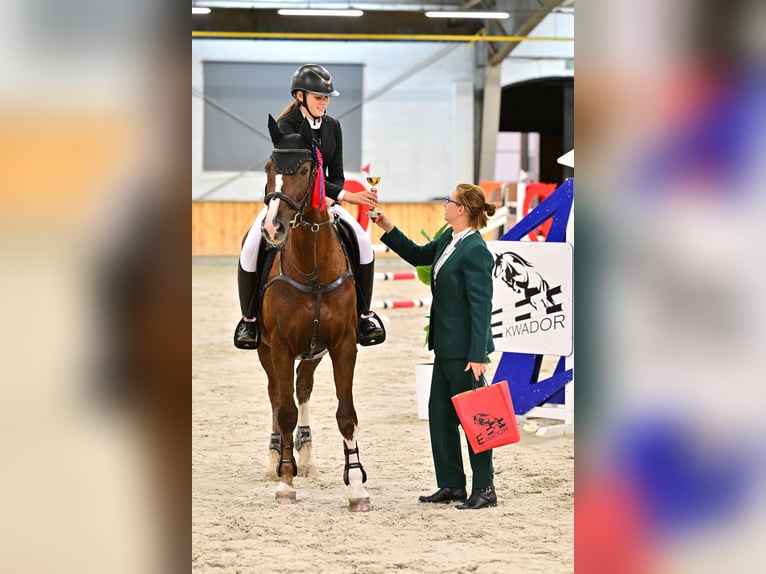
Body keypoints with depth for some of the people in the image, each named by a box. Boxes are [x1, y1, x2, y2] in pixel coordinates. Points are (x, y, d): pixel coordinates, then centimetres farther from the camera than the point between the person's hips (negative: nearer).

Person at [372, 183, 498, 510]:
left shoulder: (475, 251, -19)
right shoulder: (449, 240, 8)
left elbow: (481, 306, -21)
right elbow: (418, 256, 28)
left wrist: (477, 356, -23)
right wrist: (389, 230, 17)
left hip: (464, 349, -10)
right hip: (446, 347, 10)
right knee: (439, 414, 13)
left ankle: (485, 489, 6)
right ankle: (452, 485, 21)